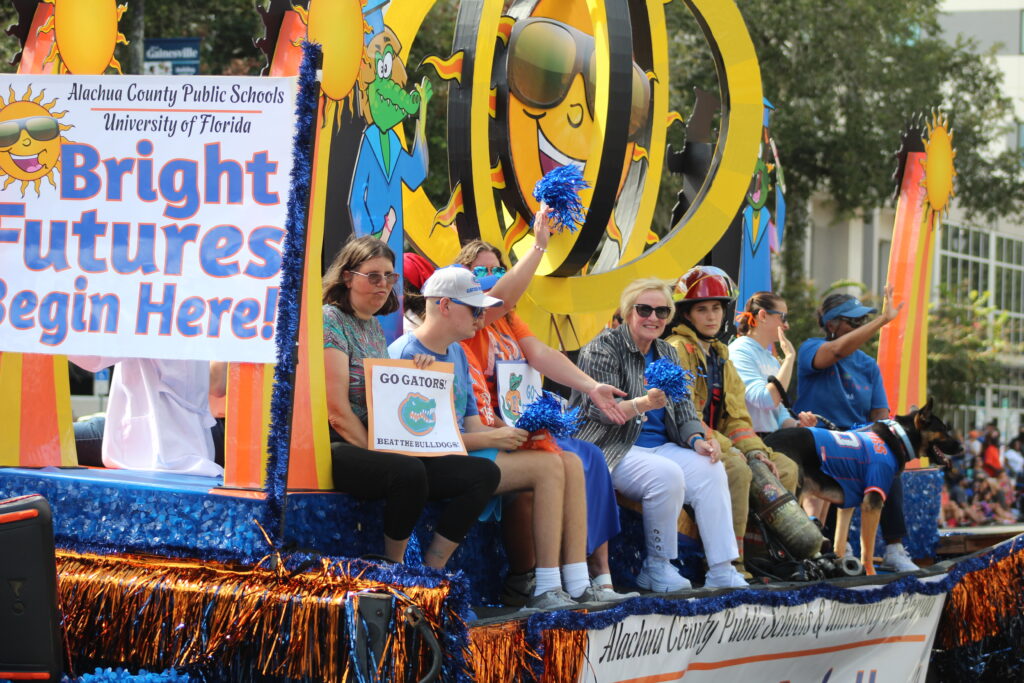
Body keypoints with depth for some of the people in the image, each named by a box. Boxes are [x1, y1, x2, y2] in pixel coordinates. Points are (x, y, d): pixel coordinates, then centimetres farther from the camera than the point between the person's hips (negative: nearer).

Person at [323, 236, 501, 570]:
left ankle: (432, 569, -9)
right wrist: (378, 456, -15)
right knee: (409, 472, -39)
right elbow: (337, 411, -13)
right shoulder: (329, 320, -4)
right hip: (341, 451, -8)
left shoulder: (375, 326, 22)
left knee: (484, 473, -9)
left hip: (383, 449, 8)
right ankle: (395, 568, -18)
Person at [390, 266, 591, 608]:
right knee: (549, 466, -22)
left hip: (465, 452, 10)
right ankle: (546, 590, -22)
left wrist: (514, 433, -3)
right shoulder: (407, 354, -12)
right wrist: (492, 439, -14)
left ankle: (578, 585, -12)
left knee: (571, 464, -5)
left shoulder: (456, 353, 19)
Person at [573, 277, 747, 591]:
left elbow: (684, 410, 14)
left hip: (659, 445, 7)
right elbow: (598, 411, -17)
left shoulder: (667, 354, 16)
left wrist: (697, 441, -7)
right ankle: (657, 567, -16)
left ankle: (721, 571, -19)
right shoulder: (604, 348, -7)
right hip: (612, 449, -7)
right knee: (667, 474, -32)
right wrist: (644, 403, -34)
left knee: (710, 469, -18)